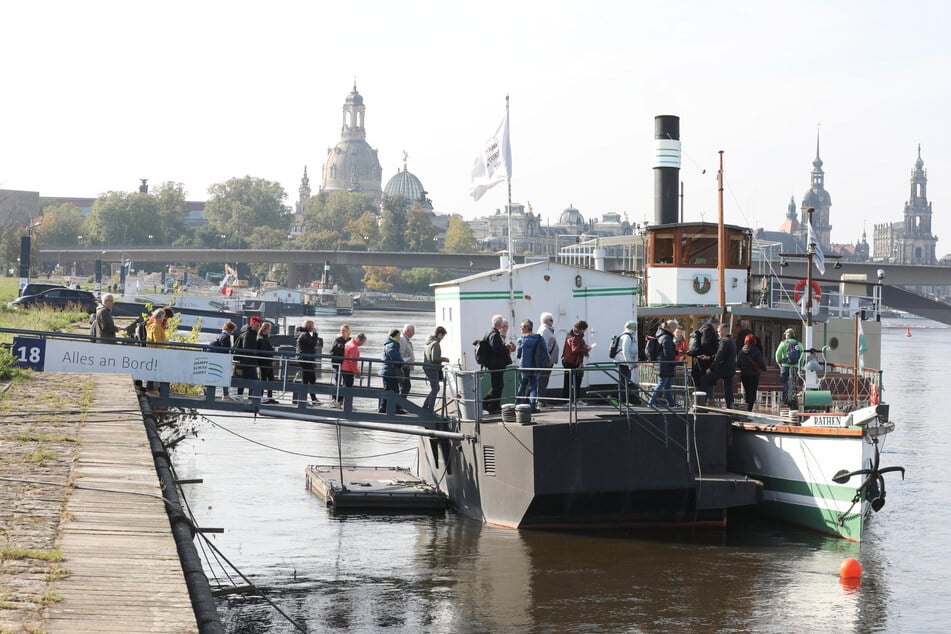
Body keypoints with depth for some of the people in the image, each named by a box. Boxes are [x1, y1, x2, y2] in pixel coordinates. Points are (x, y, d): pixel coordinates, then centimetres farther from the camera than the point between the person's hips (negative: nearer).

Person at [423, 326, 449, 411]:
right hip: (433, 369, -9)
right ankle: (430, 410, 0)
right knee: (434, 389, -1)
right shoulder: (436, 343, -18)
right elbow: (434, 358, -23)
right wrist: (444, 359, -7)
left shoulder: (429, 342, 12)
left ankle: (425, 407, 18)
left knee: (435, 388, 18)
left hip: (427, 368, 9)